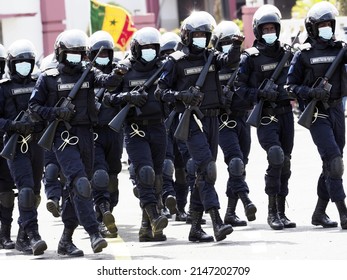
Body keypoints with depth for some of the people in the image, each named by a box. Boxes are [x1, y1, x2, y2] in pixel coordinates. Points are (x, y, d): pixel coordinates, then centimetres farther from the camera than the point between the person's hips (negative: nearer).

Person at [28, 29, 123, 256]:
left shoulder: (88, 74, 10)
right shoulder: (48, 78, 3)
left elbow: (105, 80, -10)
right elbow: (34, 105, 3)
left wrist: (118, 76, -33)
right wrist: (56, 113, -14)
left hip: (86, 135, 4)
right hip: (63, 136, -4)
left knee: (75, 188, 10)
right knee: (80, 183, -19)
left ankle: (66, 240, 19)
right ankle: (94, 233, -25)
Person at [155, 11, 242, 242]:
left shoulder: (211, 57, 12)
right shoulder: (177, 62, -1)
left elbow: (231, 60, -7)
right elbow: (161, 91, -2)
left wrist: (236, 46, -26)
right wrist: (182, 95, -18)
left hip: (212, 119, 6)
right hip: (191, 121, -6)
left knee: (203, 173, 8)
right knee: (207, 169, -17)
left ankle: (196, 227, 14)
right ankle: (217, 223, -24)